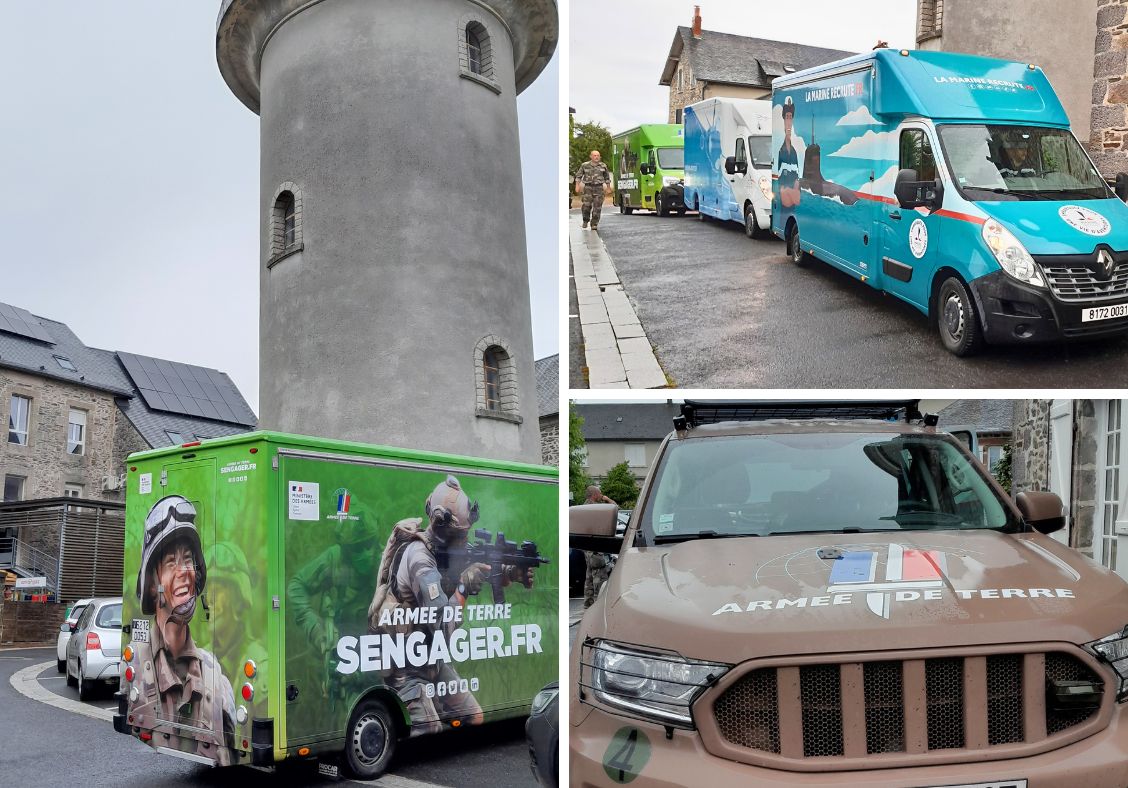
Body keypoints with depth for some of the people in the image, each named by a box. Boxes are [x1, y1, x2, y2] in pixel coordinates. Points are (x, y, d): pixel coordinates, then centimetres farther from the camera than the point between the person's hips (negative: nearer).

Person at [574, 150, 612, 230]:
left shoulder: (603, 166, 8)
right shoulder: (585, 165, 5)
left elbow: (607, 178, 18)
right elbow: (578, 176, 10)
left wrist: (608, 188, 18)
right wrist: (577, 186, 2)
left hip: (599, 188, 1)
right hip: (588, 187, -1)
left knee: (597, 207, -5)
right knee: (586, 205, -12)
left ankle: (594, 224, 2)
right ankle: (585, 221, 11)